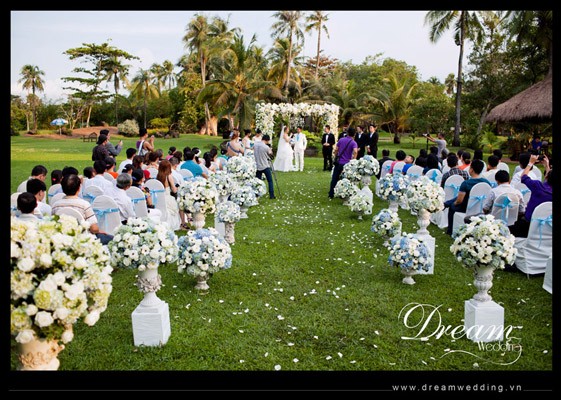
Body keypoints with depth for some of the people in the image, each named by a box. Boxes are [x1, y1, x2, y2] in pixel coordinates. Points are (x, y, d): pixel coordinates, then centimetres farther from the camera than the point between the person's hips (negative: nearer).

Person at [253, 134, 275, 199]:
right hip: (265, 166, -5)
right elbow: (271, 155, -1)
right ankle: (271, 195, 4)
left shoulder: (255, 144, 0)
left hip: (257, 166, 5)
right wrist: (270, 149, 15)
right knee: (270, 181, 5)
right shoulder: (266, 147, -14)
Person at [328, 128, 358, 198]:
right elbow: (355, 151, -24)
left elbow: (335, 150, 6)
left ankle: (331, 194, 9)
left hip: (338, 162, 2)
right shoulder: (353, 143, -6)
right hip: (347, 163, -2)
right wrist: (353, 160, -13)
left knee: (334, 178, 8)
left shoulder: (341, 140, 4)